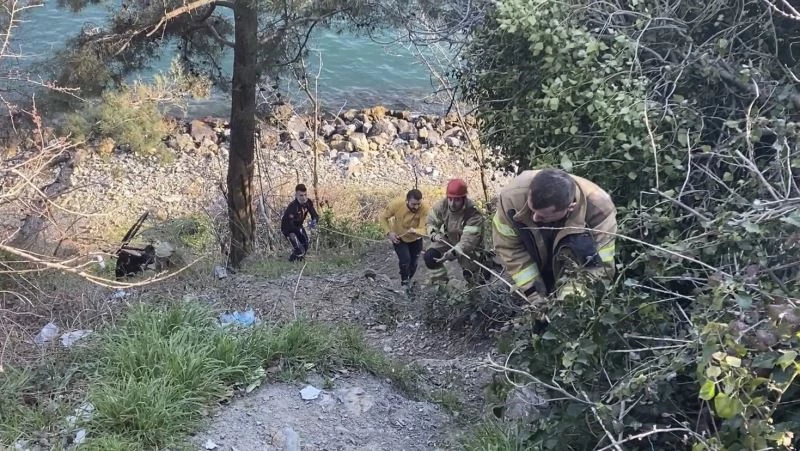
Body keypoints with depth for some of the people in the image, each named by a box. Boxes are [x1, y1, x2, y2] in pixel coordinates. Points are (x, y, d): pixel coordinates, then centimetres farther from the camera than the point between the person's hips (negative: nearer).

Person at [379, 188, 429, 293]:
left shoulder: (424, 209, -33)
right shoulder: (396, 204, -31)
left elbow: (424, 230, -33)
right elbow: (383, 217, -14)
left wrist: (415, 231, -54)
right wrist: (389, 233, -22)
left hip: (415, 239, 1)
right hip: (398, 238, -1)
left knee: (413, 263, 15)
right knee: (405, 260, -18)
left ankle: (408, 281, 46)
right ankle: (404, 283, 9)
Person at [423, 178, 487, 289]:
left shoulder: (473, 214, -33)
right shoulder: (441, 205, -20)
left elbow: (468, 240, -39)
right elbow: (431, 221, -2)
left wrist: (453, 252, -52)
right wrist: (434, 234, -24)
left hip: (468, 246, -3)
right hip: (448, 241, 3)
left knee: (469, 271, -14)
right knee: (429, 256, -17)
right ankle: (439, 283, 3)